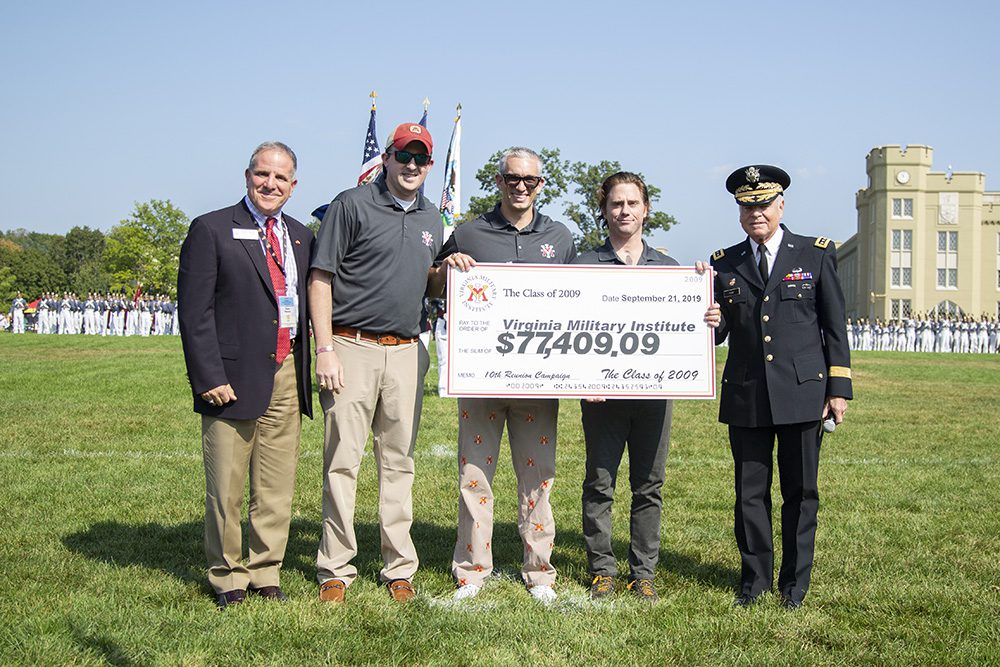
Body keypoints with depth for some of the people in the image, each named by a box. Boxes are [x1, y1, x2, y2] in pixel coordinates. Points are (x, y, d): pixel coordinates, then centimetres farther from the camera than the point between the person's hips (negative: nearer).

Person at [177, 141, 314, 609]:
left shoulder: (300, 236, 14)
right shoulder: (211, 230, -2)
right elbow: (195, 312, -7)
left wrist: (307, 367, 5)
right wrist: (209, 377, -13)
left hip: (287, 377, 5)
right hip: (234, 378, -4)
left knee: (277, 489, 9)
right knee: (225, 489, 5)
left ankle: (265, 573, 23)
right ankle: (227, 577, 21)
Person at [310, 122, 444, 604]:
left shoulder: (431, 218, 16)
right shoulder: (352, 205, -2)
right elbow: (320, 280, -6)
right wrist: (325, 350, -12)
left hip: (405, 351, 5)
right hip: (352, 345, -5)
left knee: (399, 462, 9)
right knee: (342, 461, -3)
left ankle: (399, 568, 17)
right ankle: (335, 569, 6)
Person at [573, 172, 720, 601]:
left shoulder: (668, 268, 13)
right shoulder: (585, 265, 5)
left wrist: (707, 319, -12)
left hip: (654, 391, 2)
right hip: (602, 392, -2)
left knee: (649, 485, 6)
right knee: (599, 484, 3)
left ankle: (643, 573, 16)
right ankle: (602, 570, 15)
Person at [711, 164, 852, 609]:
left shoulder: (816, 255, 4)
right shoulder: (725, 264, 9)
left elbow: (835, 327, 4)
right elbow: (716, 330, 8)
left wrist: (839, 389, -1)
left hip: (803, 393, -2)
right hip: (746, 397, 2)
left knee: (800, 492, 6)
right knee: (750, 493, 8)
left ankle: (795, 581, 20)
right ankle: (755, 577, 23)